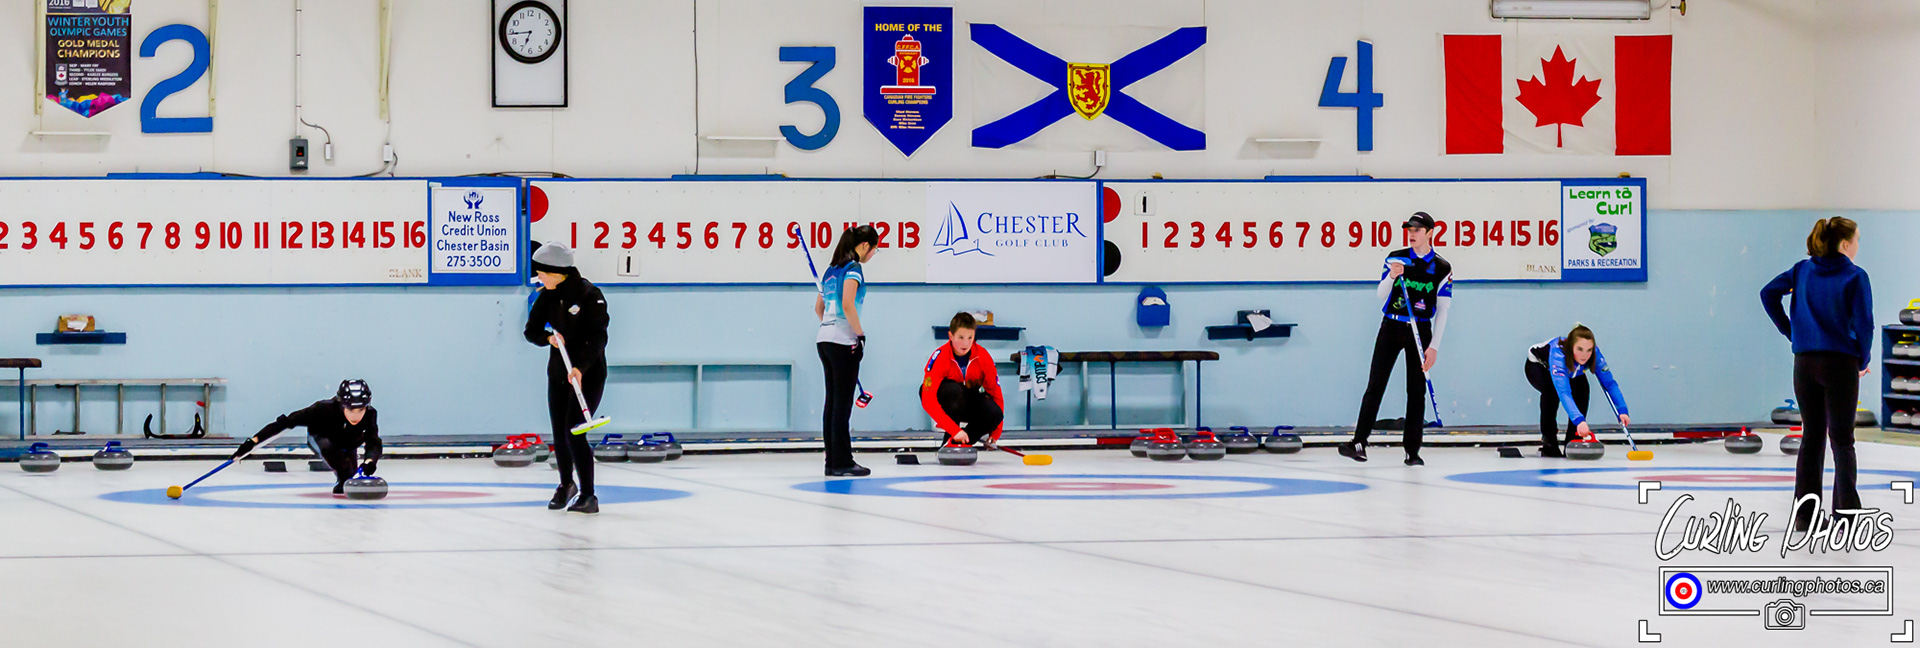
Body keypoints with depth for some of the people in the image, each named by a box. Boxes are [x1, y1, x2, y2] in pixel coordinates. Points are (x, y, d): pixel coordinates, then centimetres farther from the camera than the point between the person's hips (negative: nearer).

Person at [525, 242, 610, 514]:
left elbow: (598, 338, -22)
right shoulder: (547, 296, 1)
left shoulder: (589, 295, -18)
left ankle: (588, 496, -10)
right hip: (558, 372, 6)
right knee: (559, 434, 11)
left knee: (574, 433, -15)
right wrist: (549, 337, -17)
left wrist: (581, 368, -35)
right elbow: (532, 330, 5)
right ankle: (566, 485, 35)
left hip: (588, 373, -6)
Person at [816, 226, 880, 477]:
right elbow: (847, 304, -20)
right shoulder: (853, 268, -9)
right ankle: (842, 463, -4)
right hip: (843, 341, -8)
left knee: (833, 402, 10)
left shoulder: (831, 269, 16)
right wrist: (860, 333, -12)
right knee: (843, 403, -5)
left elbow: (818, 307, 20)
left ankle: (832, 461, 11)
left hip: (824, 339, 8)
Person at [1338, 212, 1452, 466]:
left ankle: (1412, 450, 6)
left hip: (1420, 330, -1)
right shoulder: (1396, 258, 3)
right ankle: (1359, 442, -7)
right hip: (1391, 328, 1)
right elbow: (1380, 296, 0)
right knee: (1375, 386, -5)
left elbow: (1442, 311, -2)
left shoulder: (1442, 268, -1)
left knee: (1416, 391, 1)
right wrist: (1392, 277, -20)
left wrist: (1434, 346, -8)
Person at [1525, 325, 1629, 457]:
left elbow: (1609, 383, -27)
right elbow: (1563, 392, -54)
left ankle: (1573, 440, -9)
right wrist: (1579, 420, -65)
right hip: (1537, 366, -5)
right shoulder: (1558, 354, -45)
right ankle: (1548, 441, -20)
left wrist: (1622, 410, -41)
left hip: (1569, 371, 5)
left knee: (1581, 387, -22)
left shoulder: (1595, 354, -30)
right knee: (1551, 390, -33)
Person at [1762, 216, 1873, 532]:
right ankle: (1846, 512, -3)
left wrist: (1788, 329, 7)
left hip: (1805, 363, 4)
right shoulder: (1855, 277, -8)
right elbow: (1863, 324, -12)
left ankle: (1804, 514, 11)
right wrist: (1863, 361, 3)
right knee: (1842, 440, 1)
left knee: (1812, 437, 11)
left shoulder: (1803, 270, 6)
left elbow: (1769, 293, 2)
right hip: (1840, 364, -4)